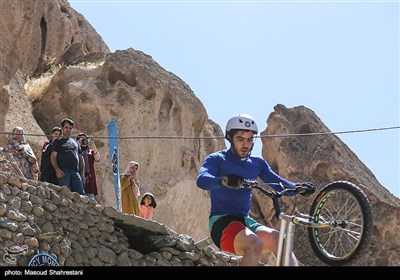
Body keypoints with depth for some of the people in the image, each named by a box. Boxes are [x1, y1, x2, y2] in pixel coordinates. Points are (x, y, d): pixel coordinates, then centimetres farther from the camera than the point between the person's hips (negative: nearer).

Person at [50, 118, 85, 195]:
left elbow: (81, 158, 26)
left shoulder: (75, 143, 28)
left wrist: (82, 172, 13)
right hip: (63, 171, -4)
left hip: (75, 171, 4)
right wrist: (57, 169, -14)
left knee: (81, 194, -9)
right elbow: (53, 157, 3)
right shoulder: (57, 142, 15)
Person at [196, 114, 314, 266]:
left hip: (245, 221, 5)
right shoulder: (216, 159, -2)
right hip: (222, 221, -5)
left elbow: (279, 183, 6)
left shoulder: (257, 163, 14)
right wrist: (224, 180, -45)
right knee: (255, 245, -35)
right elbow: (202, 180, -23)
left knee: (278, 239, -26)